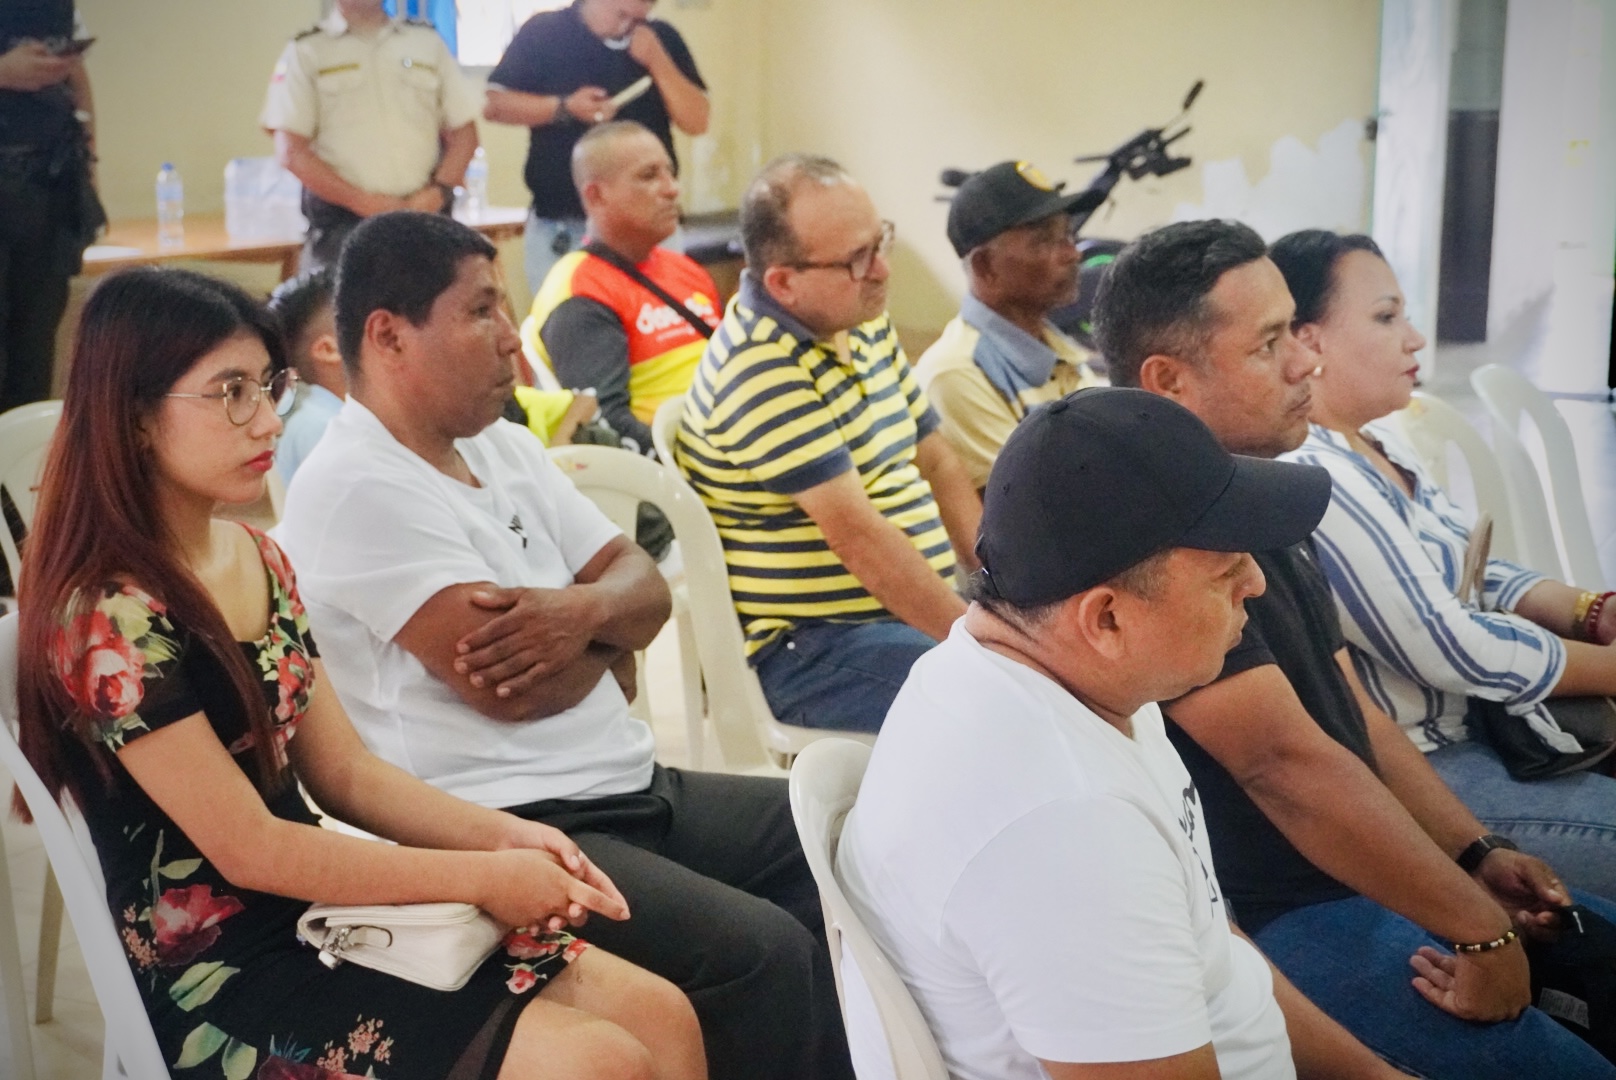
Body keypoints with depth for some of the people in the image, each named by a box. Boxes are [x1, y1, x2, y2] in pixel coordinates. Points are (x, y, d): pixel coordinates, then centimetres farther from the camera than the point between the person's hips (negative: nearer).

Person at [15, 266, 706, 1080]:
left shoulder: (259, 561, 7)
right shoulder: (109, 618, -19)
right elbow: (247, 850, -19)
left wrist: (500, 835, -5)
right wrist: (483, 877, -15)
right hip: (217, 973, -8)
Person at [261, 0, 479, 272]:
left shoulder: (428, 42, 16)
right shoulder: (306, 51, 7)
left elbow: (464, 132, 15)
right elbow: (290, 151, -2)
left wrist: (438, 191, -4)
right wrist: (361, 201, -11)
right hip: (341, 224, -2)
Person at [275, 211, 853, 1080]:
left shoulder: (503, 447, 12)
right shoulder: (357, 489, -15)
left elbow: (644, 586, 11)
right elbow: (508, 689, -21)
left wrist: (585, 610, -13)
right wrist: (609, 646, 0)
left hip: (629, 786, 10)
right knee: (763, 953, -24)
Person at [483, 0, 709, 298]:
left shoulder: (661, 39, 7)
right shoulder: (544, 32, -1)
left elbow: (696, 122, 1)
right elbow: (495, 105, -3)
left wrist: (657, 61, -11)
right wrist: (564, 108, -17)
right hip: (560, 227, -2)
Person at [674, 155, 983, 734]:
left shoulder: (865, 320, 10)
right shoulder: (761, 372, -19)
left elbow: (936, 462, 14)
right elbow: (856, 535, -23)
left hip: (925, 610, 9)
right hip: (808, 649, -9)